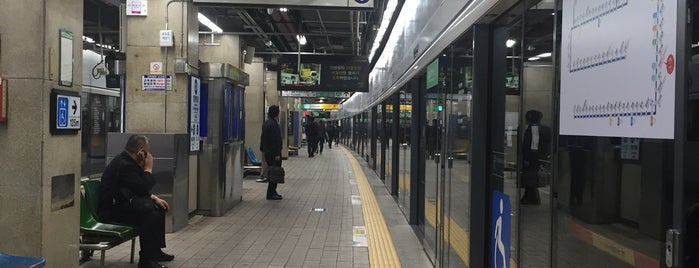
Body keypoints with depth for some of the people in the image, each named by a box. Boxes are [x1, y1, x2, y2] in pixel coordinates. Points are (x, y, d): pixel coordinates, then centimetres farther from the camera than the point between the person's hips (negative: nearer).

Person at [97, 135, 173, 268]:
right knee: (151, 213, -26)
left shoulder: (126, 161, 10)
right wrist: (148, 168, -13)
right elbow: (143, 189, -23)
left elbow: (140, 189, 18)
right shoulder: (124, 165, -22)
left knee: (159, 207, 11)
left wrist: (154, 198, 7)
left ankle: (155, 250, 17)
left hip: (121, 203, 11)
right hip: (110, 211, -11)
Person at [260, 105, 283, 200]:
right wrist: (277, 154, -19)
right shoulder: (274, 124, -18)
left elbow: (263, 138, 20)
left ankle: (272, 192, 24)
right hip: (273, 152, -10)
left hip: (267, 152, 10)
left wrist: (263, 149, 26)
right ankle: (271, 194, -3)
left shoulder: (266, 123, 13)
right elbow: (276, 140, -21)